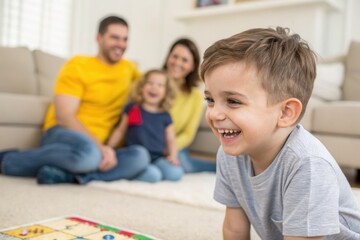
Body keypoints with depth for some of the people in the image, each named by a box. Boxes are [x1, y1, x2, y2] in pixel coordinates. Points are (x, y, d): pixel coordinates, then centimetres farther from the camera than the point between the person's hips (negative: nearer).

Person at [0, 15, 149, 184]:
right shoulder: (77, 66, -2)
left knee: (140, 157, -26)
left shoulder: (127, 68, 14)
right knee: (89, 154, -41)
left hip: (98, 146, 5)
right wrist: (99, 147, -24)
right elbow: (64, 116, -13)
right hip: (62, 135, -4)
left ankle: (62, 172, -27)